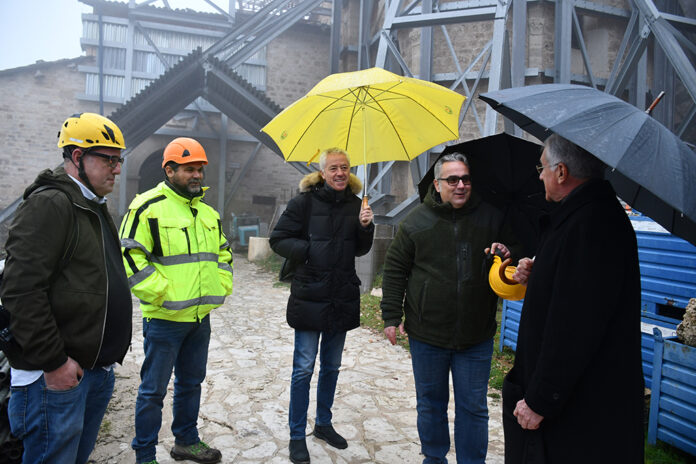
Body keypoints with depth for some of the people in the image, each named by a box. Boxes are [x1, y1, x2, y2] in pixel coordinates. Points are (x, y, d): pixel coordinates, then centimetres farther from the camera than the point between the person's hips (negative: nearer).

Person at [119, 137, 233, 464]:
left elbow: (223, 252, 22)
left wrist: (221, 286, 9)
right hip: (164, 318, -7)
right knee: (154, 389, 5)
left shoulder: (208, 212, 12)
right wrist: (163, 293, -19)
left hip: (201, 316, 7)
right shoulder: (148, 207, -11)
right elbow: (129, 256, -16)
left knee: (191, 382, 19)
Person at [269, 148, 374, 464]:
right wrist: (308, 250, -19)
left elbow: (360, 250, 10)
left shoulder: (354, 204, 5)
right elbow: (278, 240, -5)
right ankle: (297, 436, 19)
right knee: (304, 368, 3)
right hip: (309, 295, -4)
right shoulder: (305, 202, -6)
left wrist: (366, 227, -8)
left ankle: (323, 423, 35)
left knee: (332, 366, 17)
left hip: (343, 297, 5)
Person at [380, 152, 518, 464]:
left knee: (473, 407, 12)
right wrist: (392, 316, -1)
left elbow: (519, 250, 14)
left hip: (476, 336, 0)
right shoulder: (416, 221, -2)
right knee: (430, 403, 17)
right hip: (427, 335, 0)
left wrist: (507, 253, -11)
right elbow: (395, 269, 3)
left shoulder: (491, 216, 0)